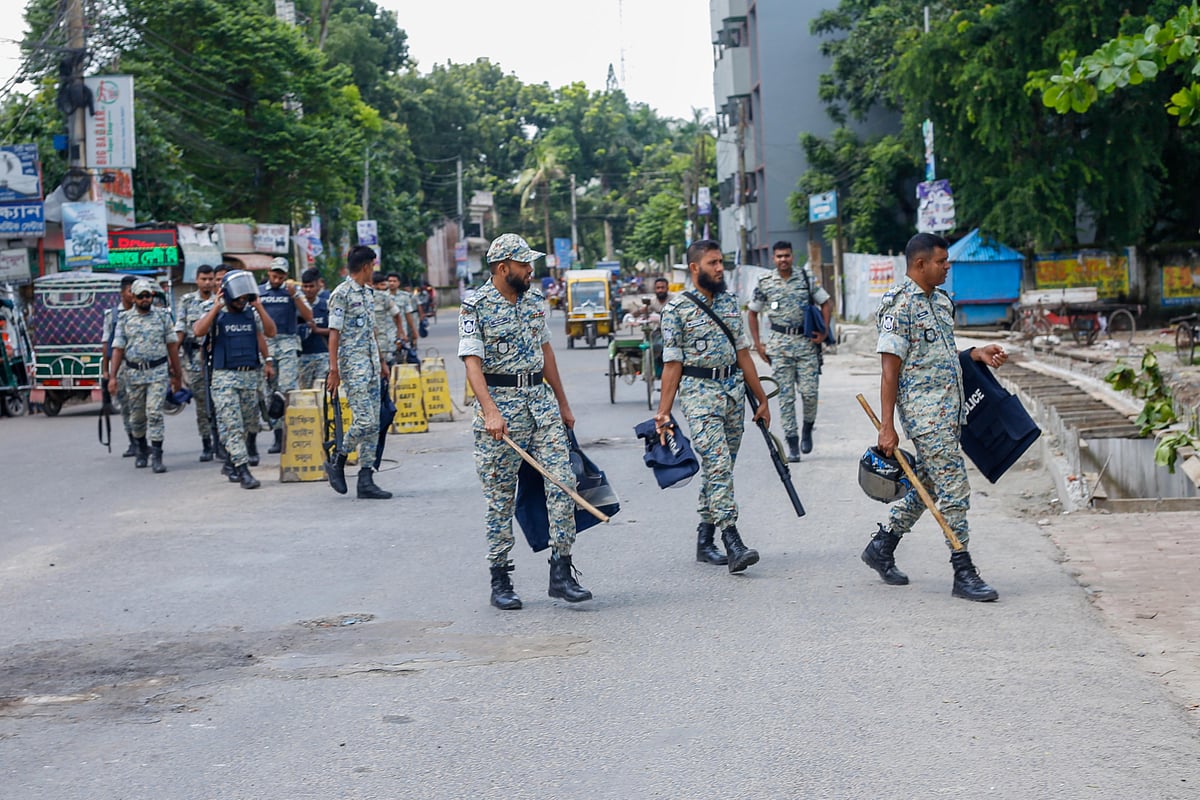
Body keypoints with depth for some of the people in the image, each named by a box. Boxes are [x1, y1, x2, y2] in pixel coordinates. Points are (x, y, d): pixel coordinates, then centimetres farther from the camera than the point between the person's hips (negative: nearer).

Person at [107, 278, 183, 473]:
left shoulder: (162, 316, 3)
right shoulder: (124, 319, 4)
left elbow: (172, 345, 7)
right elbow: (118, 349, 2)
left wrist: (177, 374, 8)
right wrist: (112, 376, -5)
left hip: (158, 371, -2)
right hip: (134, 373, 2)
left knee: (154, 413, -12)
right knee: (136, 416, 10)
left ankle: (156, 456, -11)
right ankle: (141, 450, 31)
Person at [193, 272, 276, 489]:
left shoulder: (252, 314, 10)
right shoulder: (217, 314, 0)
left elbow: (269, 332, -1)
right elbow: (198, 331, -17)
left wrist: (259, 306, -7)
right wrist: (216, 307, -16)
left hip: (251, 375, 4)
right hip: (225, 376, -4)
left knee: (248, 425, 9)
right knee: (232, 425, -11)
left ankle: (231, 463, 26)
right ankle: (243, 470, -15)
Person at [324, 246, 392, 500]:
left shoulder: (367, 292, 16)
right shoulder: (342, 294, -10)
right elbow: (334, 333, -13)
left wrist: (381, 360, 23)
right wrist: (334, 370, -18)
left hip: (371, 365, 9)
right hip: (353, 366, -9)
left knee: (373, 424, 5)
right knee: (365, 421, -14)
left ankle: (366, 481, 6)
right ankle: (336, 461, 8)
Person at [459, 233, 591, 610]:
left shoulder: (534, 300, 11)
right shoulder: (476, 307, -8)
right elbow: (472, 363, -16)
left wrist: (563, 404, 22)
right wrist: (490, 411, -29)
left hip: (541, 399, 5)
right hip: (500, 400, -5)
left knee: (562, 481, -5)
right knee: (500, 497, 1)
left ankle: (561, 572, -1)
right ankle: (500, 581, 11)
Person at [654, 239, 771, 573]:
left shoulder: (730, 302, 12)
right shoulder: (677, 309, -5)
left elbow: (743, 353, 15)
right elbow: (672, 364, -6)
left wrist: (761, 399, 15)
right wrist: (663, 412, -11)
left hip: (734, 389, 6)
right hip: (700, 393, -6)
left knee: (721, 468, 8)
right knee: (717, 464, -15)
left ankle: (705, 539, 18)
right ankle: (732, 542, -19)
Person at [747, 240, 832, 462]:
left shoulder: (806, 278, 4)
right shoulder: (765, 284, 5)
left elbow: (826, 303, 10)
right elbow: (752, 313, 14)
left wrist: (824, 331, -2)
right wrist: (757, 344, 7)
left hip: (806, 342, 0)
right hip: (780, 344, 0)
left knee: (809, 392, -6)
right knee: (785, 395, -2)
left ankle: (807, 430, 21)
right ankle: (792, 444, 2)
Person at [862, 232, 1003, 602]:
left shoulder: (940, 300, 16)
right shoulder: (900, 304, -12)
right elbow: (890, 368, -15)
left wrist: (976, 353, 9)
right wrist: (887, 427, -17)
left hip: (948, 410, 9)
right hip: (924, 409, -9)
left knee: (928, 482, 16)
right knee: (954, 489, -9)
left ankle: (882, 546, 29)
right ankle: (963, 572, -4)